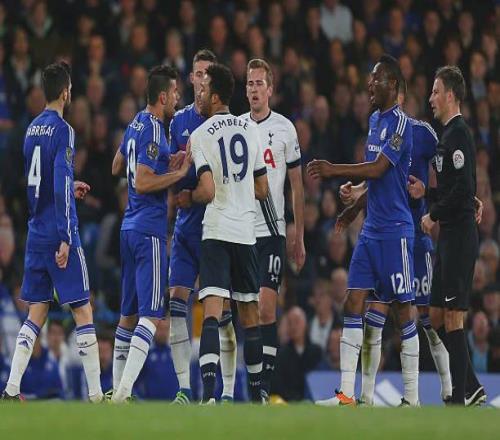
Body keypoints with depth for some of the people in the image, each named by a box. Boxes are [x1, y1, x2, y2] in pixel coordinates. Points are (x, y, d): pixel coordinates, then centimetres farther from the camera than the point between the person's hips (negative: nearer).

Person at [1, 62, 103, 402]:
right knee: (83, 312, -2)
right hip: (58, 235, -7)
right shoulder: (63, 131, -12)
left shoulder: (33, 129, 10)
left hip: (36, 233, 7)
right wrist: (65, 238, -18)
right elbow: (60, 187, -18)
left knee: (37, 314, 10)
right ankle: (96, 395, -3)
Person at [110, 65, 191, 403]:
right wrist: (180, 172, -17)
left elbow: (117, 168, 29)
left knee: (129, 313, 14)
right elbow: (142, 183, -20)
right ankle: (124, 391, -21)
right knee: (151, 315, -12)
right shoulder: (153, 130, -14)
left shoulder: (136, 125, 14)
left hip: (130, 228, 10)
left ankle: (119, 390, 16)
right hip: (149, 230, -10)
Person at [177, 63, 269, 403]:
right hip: (247, 232, 4)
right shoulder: (252, 131, 9)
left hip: (216, 232, -4)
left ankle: (209, 392, -28)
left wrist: (189, 197, 5)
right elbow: (263, 190, 13)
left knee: (211, 314, -12)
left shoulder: (201, 135, -7)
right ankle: (256, 394, 23)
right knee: (250, 317, 15)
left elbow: (207, 191, -15)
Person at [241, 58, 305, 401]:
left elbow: (297, 186, 5)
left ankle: (265, 385, -10)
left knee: (266, 309, -11)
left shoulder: (285, 128, 2)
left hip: (271, 231, -3)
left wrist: (299, 237, 3)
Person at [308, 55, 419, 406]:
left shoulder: (400, 124, -12)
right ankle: (346, 394, 0)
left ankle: (412, 398, 4)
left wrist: (335, 170, -25)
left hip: (395, 230, -9)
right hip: (371, 229, 9)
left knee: (403, 308, -2)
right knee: (354, 304, 1)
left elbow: (377, 169, -22)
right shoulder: (375, 120, 15)